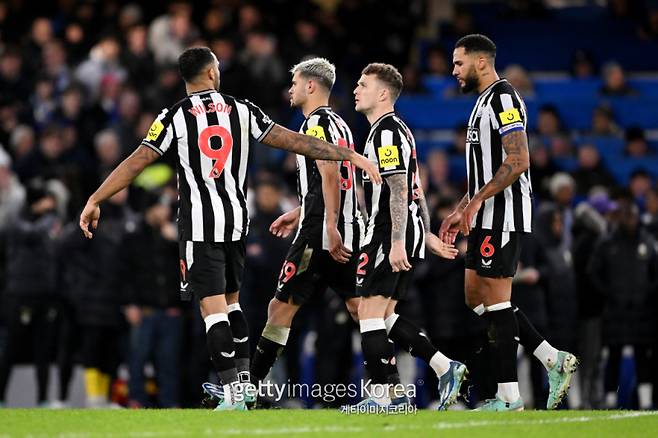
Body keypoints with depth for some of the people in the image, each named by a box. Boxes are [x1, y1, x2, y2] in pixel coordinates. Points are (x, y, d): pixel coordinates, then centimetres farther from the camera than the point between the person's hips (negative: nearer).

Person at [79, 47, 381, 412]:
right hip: (236, 220, 4)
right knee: (230, 300, 19)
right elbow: (293, 141, 3)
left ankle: (234, 396, -12)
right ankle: (243, 380, 16)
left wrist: (95, 200, 0)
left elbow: (136, 162, -7)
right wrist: (349, 155, 8)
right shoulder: (241, 110, 3)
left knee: (212, 306, -5)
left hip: (198, 224, -4)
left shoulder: (175, 116, -4)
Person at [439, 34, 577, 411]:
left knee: (495, 301, -7)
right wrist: (461, 211, 21)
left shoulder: (503, 98, -13)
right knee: (477, 297, 12)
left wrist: (475, 202, -22)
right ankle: (555, 361, 13)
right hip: (488, 219, 11)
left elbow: (518, 162, -23)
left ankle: (509, 398, -3)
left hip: (503, 217, -11)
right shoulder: (486, 102, 19)